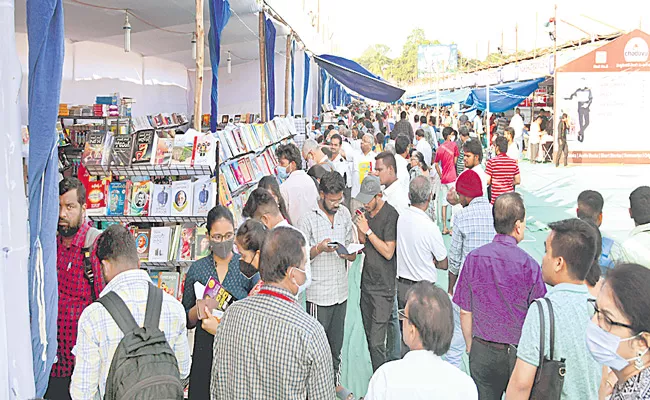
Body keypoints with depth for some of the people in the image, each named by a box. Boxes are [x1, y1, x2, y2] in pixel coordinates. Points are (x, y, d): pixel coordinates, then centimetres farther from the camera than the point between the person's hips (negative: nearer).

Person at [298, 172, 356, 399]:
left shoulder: (344, 214, 6)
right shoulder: (308, 219, -12)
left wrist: (350, 253, -8)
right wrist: (319, 248, -26)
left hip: (341, 291, 5)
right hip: (318, 293, -5)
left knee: (336, 343, 18)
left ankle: (335, 381, 34)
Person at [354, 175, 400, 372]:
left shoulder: (390, 215, -14)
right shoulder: (367, 213, 9)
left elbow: (388, 252, -18)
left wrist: (368, 231, -19)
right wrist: (360, 229, -6)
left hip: (383, 287, -8)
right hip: (367, 282, 8)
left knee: (376, 342, -8)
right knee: (370, 338, 14)